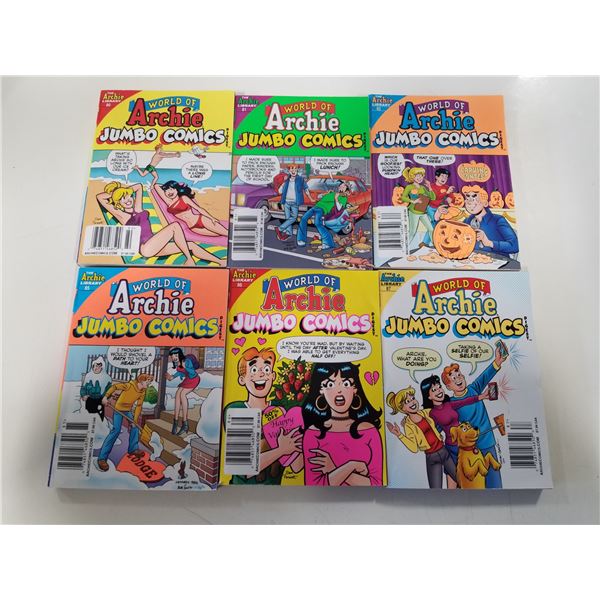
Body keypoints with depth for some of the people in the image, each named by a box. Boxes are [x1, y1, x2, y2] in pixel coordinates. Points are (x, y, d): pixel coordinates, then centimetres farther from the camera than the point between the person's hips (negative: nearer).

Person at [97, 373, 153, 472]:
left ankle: (133, 449, 29)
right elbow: (114, 386, -24)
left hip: (128, 410, 8)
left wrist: (135, 420, -4)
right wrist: (106, 396, -34)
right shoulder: (130, 385, -24)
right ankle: (102, 458, -12)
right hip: (119, 409, -8)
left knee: (135, 426, 9)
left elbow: (138, 406, 0)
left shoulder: (142, 392, -4)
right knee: (116, 430, -16)